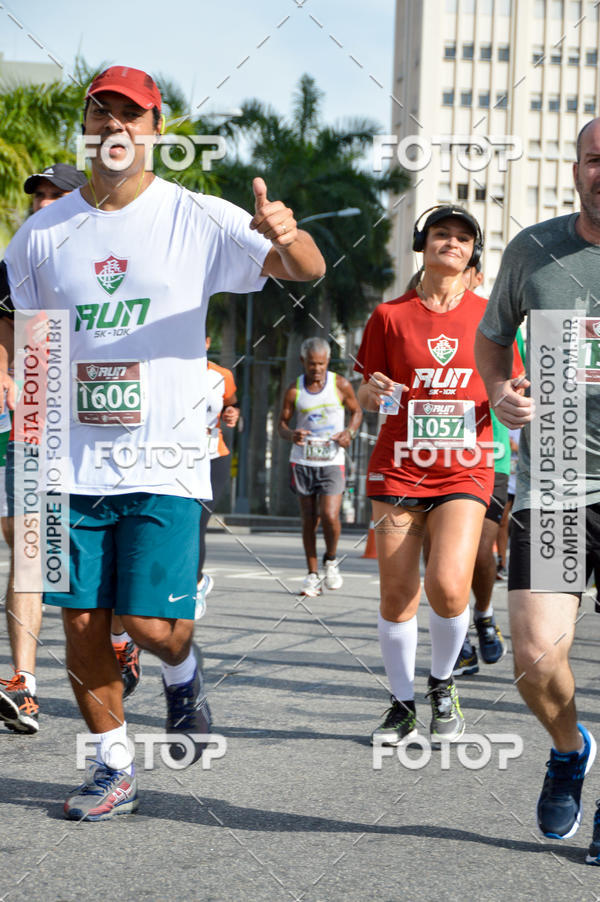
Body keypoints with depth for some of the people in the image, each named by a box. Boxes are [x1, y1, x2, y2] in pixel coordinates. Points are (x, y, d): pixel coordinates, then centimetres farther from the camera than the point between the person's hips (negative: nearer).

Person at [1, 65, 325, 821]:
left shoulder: (197, 220, -2)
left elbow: (308, 271, -6)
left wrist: (286, 236, -30)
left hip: (164, 461, -3)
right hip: (73, 461, 3)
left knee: (151, 623, -8)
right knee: (81, 622, 4)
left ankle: (182, 673, 28)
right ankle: (112, 768, 21)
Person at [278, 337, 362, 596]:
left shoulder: (340, 385, -1)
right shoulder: (294, 390, 1)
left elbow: (356, 411, 12)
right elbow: (282, 422, 8)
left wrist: (350, 432, -8)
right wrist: (290, 435, -15)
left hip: (332, 461, -2)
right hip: (302, 461, 2)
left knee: (329, 516, -15)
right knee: (308, 519, 4)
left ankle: (331, 560, 13)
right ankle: (312, 574, 15)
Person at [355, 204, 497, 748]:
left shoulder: (488, 316, 6)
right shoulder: (390, 316, 4)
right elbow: (364, 398, 9)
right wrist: (372, 392, -13)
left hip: (464, 471, -1)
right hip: (398, 469, 1)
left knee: (448, 587, -18)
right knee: (397, 596, -1)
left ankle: (443, 684, 9)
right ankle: (403, 703, 19)